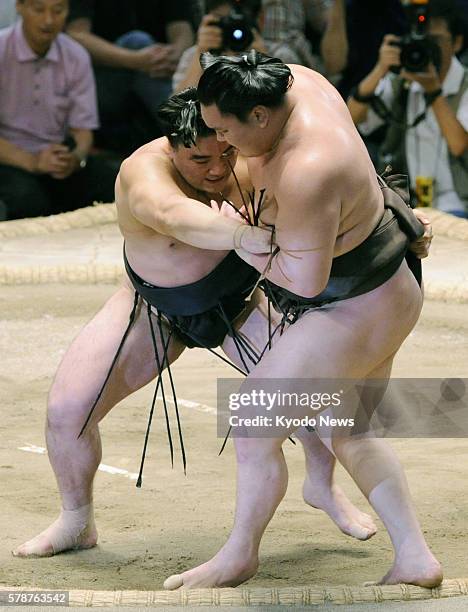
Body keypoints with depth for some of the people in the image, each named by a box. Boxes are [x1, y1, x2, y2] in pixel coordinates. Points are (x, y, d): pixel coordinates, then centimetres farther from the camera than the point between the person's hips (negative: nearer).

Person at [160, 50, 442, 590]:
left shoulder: (304, 174, -35)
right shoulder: (296, 82, -9)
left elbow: (305, 281, -26)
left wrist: (239, 240, -14)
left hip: (355, 312, -11)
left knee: (254, 436, 0)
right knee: (344, 433, 23)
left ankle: (239, 556, 22)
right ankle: (415, 559, 24)